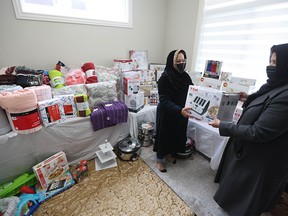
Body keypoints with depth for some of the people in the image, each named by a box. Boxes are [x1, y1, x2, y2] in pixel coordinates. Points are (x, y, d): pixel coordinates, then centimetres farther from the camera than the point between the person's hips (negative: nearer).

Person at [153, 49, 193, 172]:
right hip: (166, 114, -6)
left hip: (181, 114, 7)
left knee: (177, 134, 20)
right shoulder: (164, 78, -20)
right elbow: (164, 101, -26)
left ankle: (169, 154, 46)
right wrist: (180, 110, -40)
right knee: (164, 135, 10)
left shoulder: (185, 76, -1)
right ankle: (159, 159, 33)